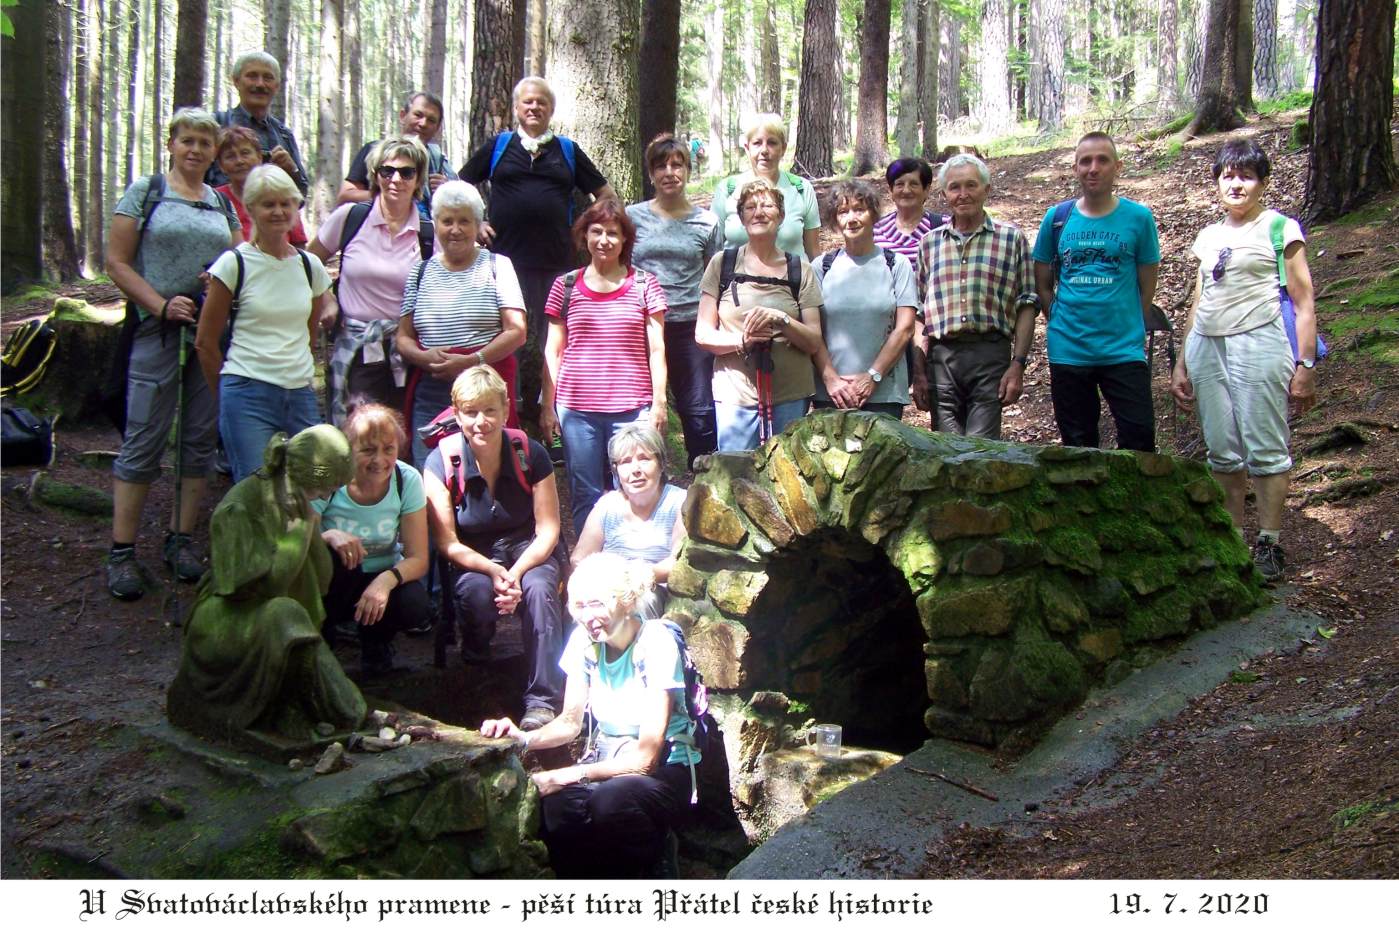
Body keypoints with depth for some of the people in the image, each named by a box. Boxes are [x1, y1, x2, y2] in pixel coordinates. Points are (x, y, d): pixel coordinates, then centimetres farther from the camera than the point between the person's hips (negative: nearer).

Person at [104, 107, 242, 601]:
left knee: (200, 439, 6)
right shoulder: (145, 191, 3)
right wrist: (161, 304, -13)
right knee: (144, 440, -5)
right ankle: (121, 552, 1)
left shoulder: (222, 203, 15)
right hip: (157, 332, -4)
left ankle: (181, 539, 17)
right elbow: (117, 262, -2)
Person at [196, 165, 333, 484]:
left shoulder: (311, 266, 10)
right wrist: (229, 397, 8)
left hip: (301, 397, 4)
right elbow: (205, 341, 2)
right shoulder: (234, 263, -3)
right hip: (248, 396, -4)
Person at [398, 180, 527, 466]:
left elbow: (517, 331, -3)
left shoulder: (496, 266, 5)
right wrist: (424, 357, -9)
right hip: (431, 396, 3)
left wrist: (472, 361, -16)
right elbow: (403, 337, 14)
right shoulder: (421, 272, 15)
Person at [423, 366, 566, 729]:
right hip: (472, 558, 0)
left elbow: (548, 529, -8)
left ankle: (543, 702, -29)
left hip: (529, 550, 0)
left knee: (538, 588, -33)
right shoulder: (441, 462, -11)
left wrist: (517, 572, -26)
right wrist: (493, 570, -28)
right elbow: (447, 543, -11)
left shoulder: (530, 454, -11)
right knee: (477, 592, -34)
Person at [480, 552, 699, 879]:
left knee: (611, 800, -37)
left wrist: (565, 776, -27)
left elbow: (646, 757, -20)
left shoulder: (656, 644, -19)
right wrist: (523, 737, -16)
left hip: (663, 769, -4)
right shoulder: (585, 640, -1)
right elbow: (570, 722, 6)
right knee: (554, 806, -30)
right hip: (605, 759, 4)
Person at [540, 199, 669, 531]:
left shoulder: (644, 285, 5)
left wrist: (659, 402, 0)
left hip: (631, 408, -1)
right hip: (576, 410, 1)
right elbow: (553, 351, 11)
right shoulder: (566, 286, 8)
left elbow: (656, 349, 6)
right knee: (584, 497, 4)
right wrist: (548, 406, 6)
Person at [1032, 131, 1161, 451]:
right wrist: (1061, 325, 4)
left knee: (1139, 438, -7)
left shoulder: (1138, 217, 0)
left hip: (1124, 351, -2)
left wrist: (1129, 330, 1)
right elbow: (1042, 284, 10)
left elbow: (1148, 284, 4)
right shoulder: (1057, 218, 4)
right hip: (1068, 351, 2)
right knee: (1077, 446, 11)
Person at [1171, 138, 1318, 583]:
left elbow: (1304, 303, -2)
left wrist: (1305, 365, -8)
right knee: (1222, 452, 7)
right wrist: (1182, 363, 19)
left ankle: (1268, 545, 3)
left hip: (1258, 343, -6)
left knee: (1266, 449, -5)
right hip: (1206, 346, 6)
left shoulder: (1279, 228, 1)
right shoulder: (1208, 237, 17)